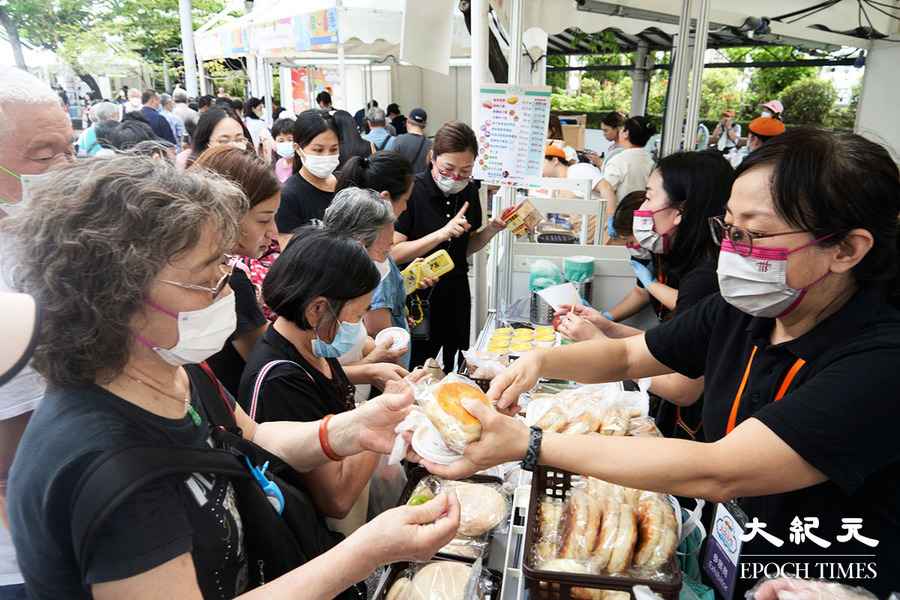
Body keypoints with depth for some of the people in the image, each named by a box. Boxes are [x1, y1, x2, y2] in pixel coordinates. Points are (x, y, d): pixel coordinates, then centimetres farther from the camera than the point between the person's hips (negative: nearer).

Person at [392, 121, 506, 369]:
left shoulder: (469, 192, 1)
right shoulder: (411, 191, -16)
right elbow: (394, 253, -20)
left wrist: (491, 230, -6)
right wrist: (443, 233, -28)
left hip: (457, 297, 5)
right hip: (418, 300, -5)